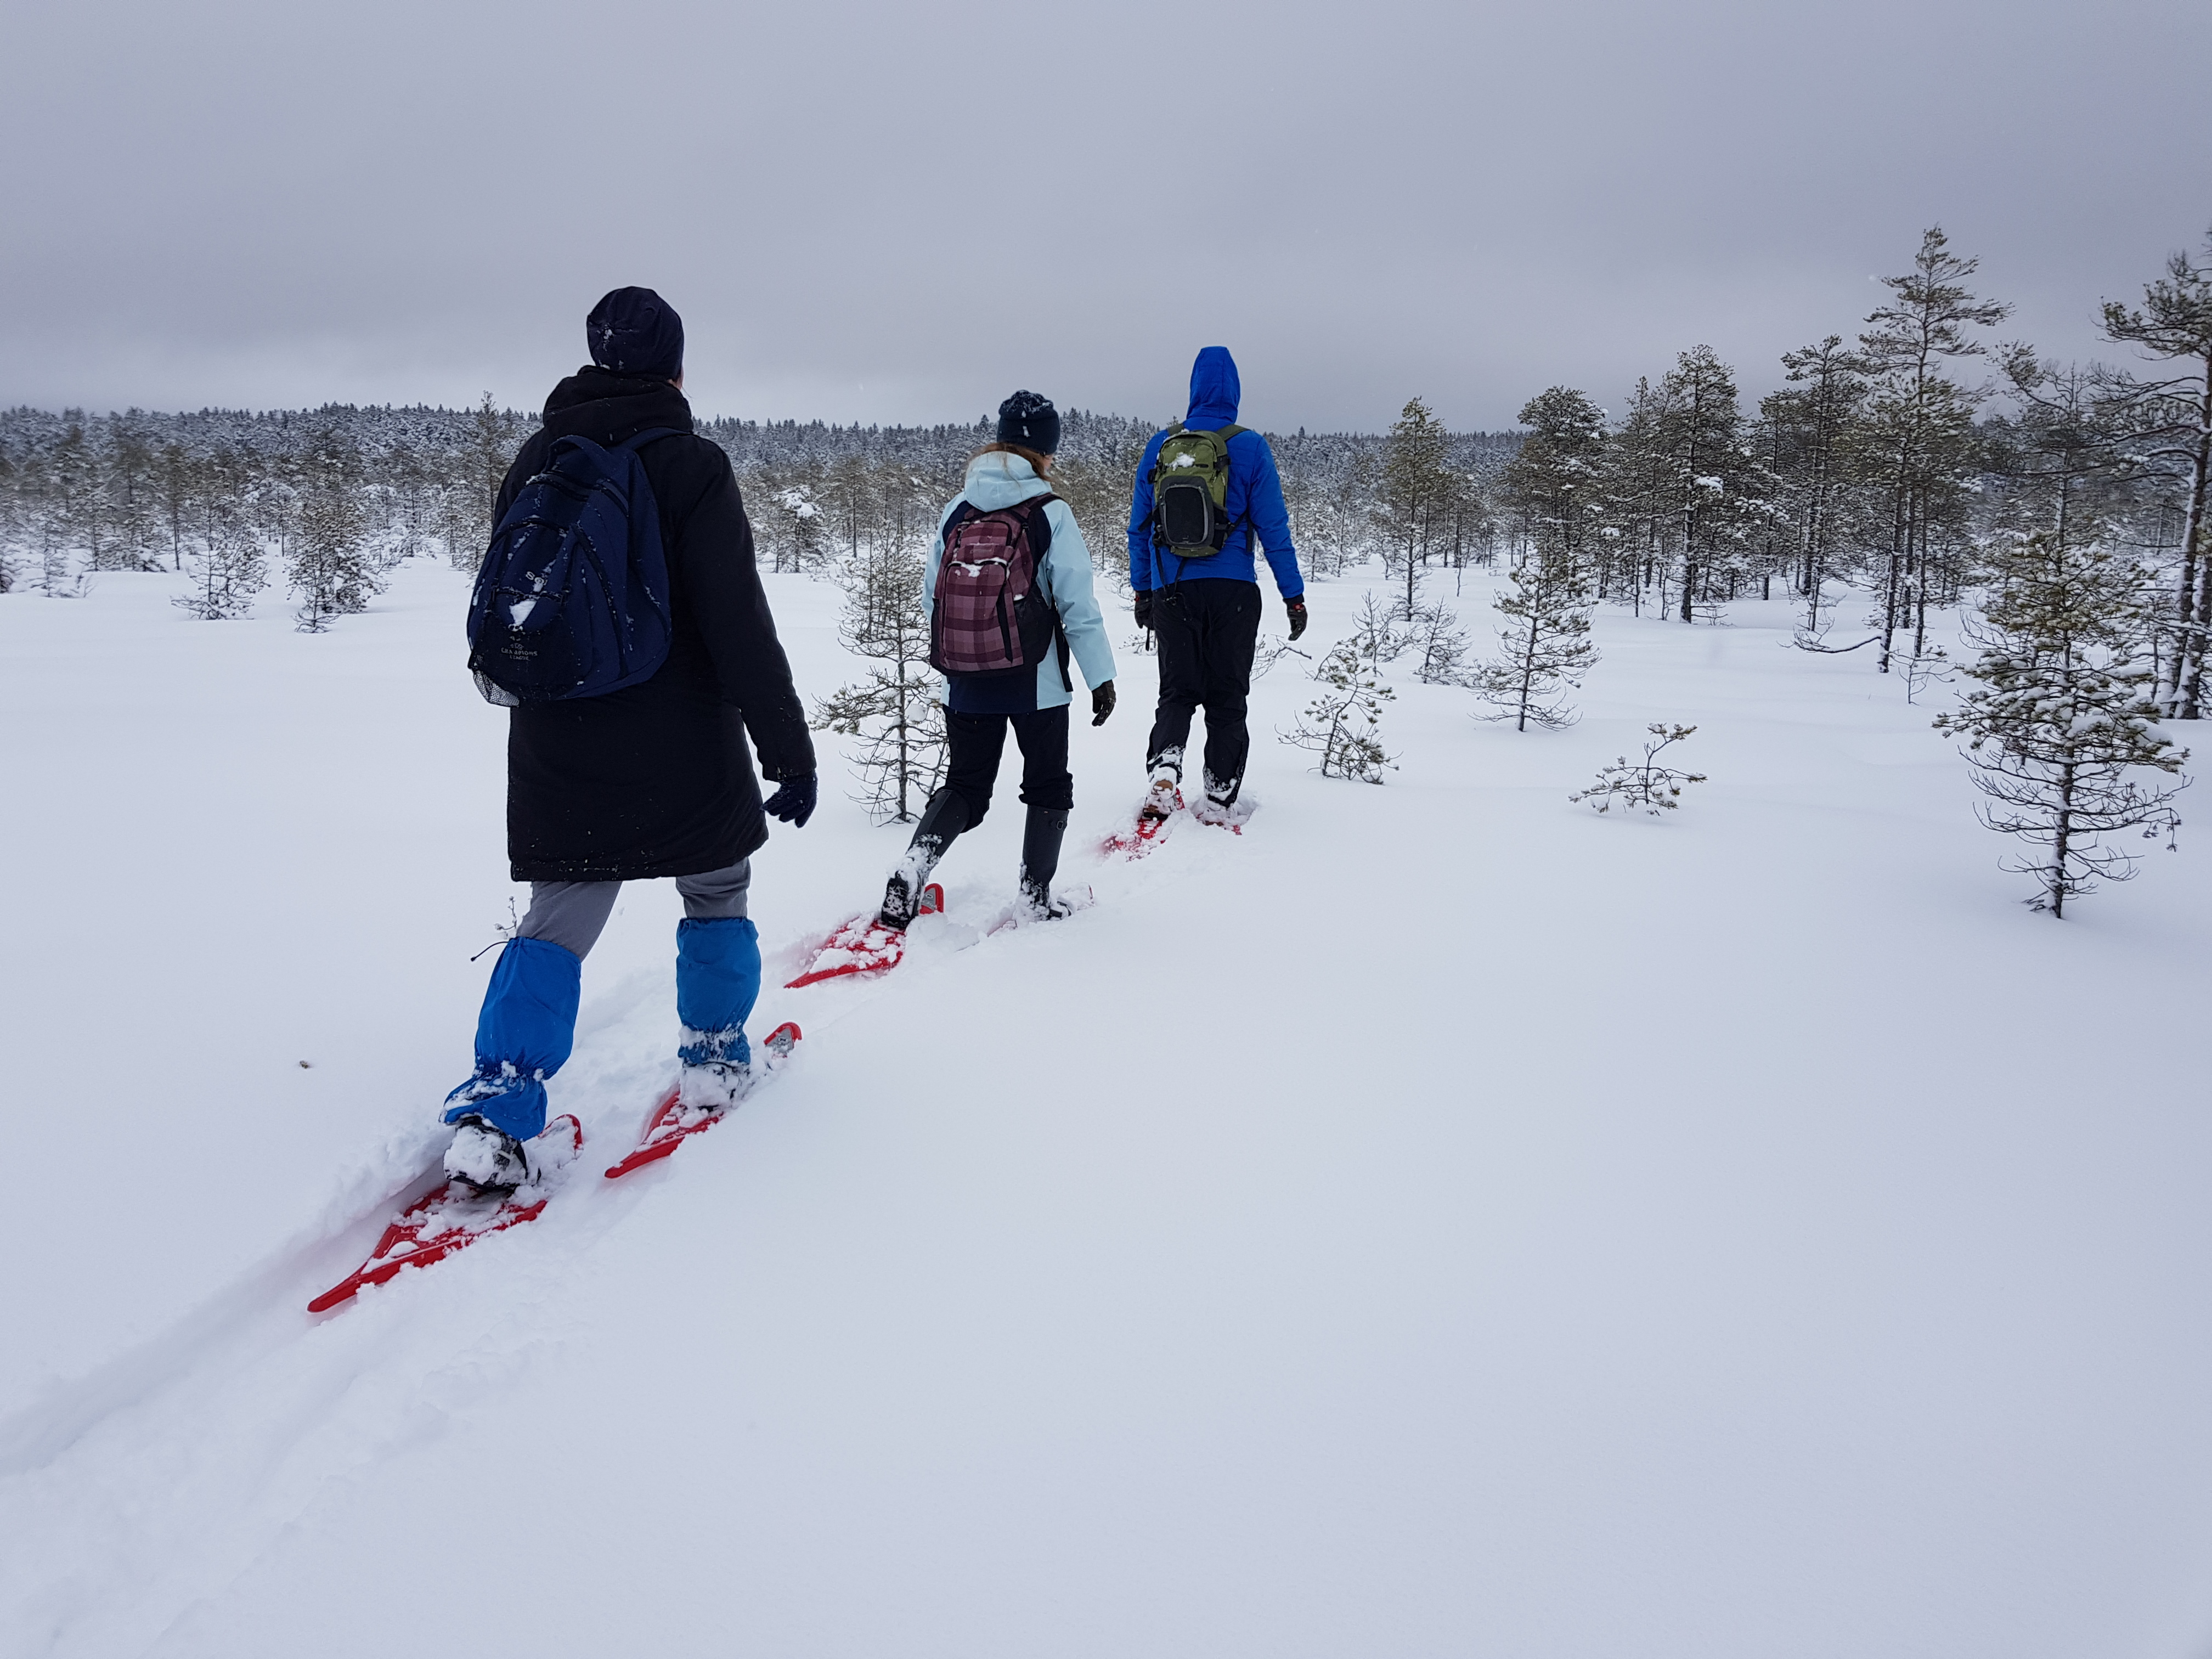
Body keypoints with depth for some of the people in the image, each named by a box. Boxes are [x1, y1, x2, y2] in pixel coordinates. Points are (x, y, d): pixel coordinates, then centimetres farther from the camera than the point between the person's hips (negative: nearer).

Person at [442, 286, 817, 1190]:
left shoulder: (535, 460, 6)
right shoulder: (691, 466, -11)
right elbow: (739, 625, -16)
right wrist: (791, 750, -11)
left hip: (558, 757, 4)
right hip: (684, 757, -4)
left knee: (556, 924, 8)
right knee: (717, 894, 19)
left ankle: (495, 1106, -5)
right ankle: (713, 1057, 28)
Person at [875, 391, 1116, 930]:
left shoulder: (954, 511, 1)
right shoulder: (1052, 515, -11)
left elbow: (931, 595, 7)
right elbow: (1079, 605, -12)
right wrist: (1101, 676, -5)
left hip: (967, 685, 3)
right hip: (1038, 683, -3)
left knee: (965, 786, 16)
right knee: (1048, 786, 16)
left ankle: (913, 867, -7)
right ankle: (1037, 897, 18)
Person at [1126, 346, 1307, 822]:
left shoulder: (1160, 445, 6)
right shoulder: (1250, 447, -3)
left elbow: (1139, 527, 11)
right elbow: (1273, 527, -4)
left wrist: (1142, 590, 20)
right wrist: (1294, 595, 1)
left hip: (1171, 591, 2)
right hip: (1233, 590, -2)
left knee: (1177, 691, 11)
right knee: (1227, 696, 7)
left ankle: (1164, 763, -15)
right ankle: (1218, 799, 5)